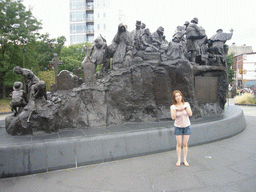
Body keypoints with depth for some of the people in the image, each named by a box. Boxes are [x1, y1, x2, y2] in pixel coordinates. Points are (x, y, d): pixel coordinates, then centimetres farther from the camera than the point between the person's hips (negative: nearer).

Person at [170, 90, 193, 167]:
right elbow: (173, 117, -17)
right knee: (179, 144, 4)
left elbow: (190, 114, -11)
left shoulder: (186, 104, -4)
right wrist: (175, 109, -24)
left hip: (186, 126, 1)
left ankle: (185, 160, 18)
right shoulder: (173, 106, -8)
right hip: (178, 127, -1)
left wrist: (185, 107, -21)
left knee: (185, 144, 6)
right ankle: (178, 160, 16)